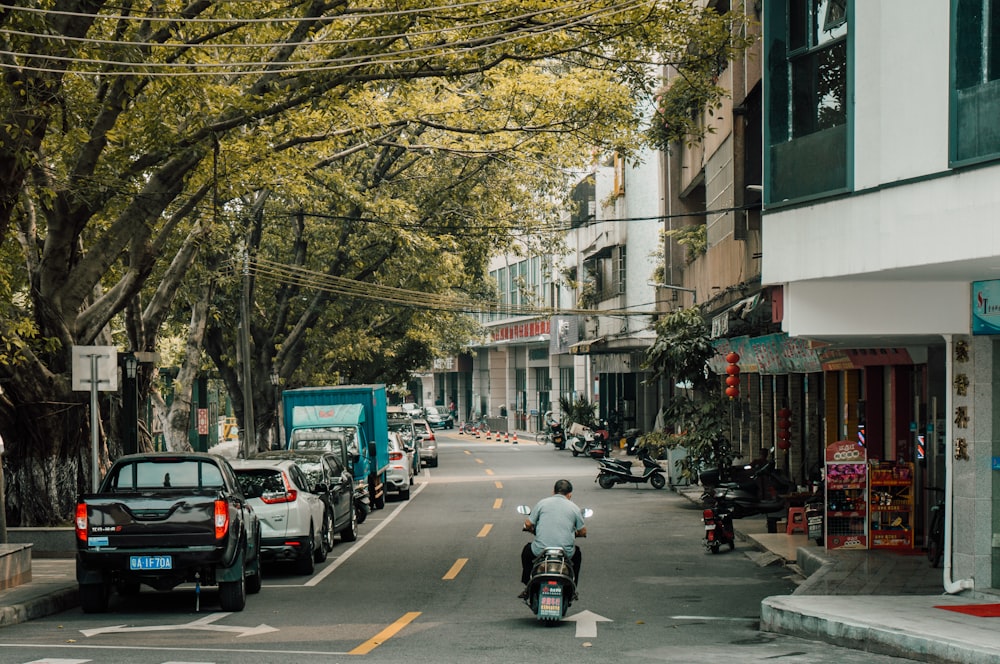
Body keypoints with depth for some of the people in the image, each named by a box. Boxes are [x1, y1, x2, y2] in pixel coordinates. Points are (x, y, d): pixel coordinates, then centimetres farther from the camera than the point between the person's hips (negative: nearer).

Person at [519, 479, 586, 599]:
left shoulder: (542, 503, 5)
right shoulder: (574, 508, 6)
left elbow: (528, 524, 6)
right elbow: (583, 532, 12)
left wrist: (532, 530, 30)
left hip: (540, 551, 0)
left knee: (527, 551, 34)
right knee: (577, 554, 35)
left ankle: (527, 587, 31)